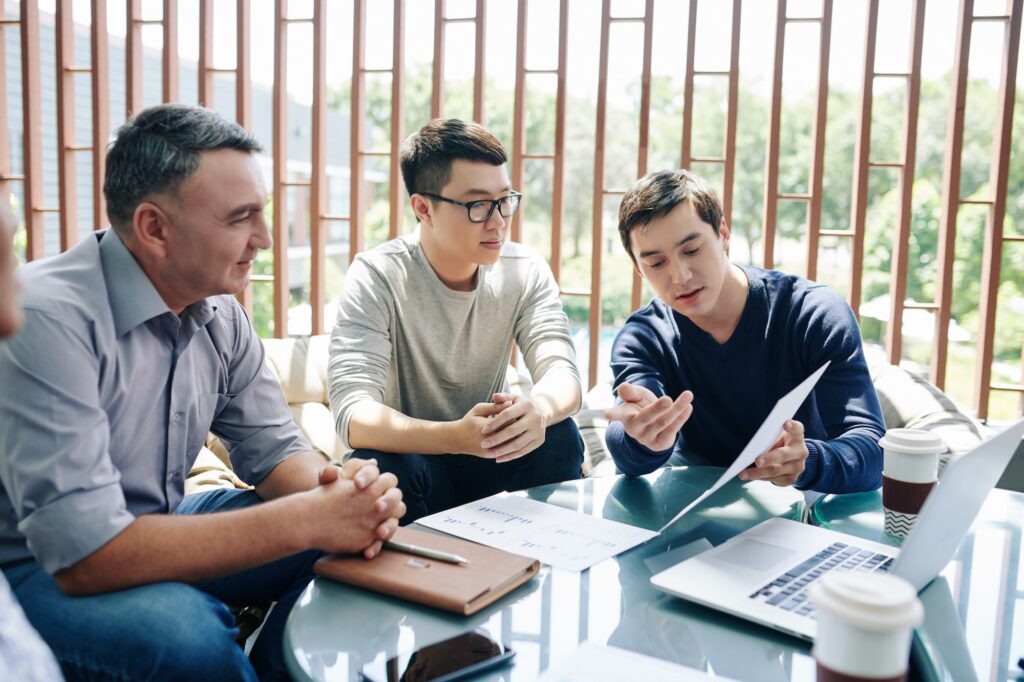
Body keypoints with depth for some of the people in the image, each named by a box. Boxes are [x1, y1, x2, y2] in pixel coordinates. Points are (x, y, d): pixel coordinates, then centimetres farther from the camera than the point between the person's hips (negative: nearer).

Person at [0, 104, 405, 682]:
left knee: (354, 537, -4)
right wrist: (308, 519, -30)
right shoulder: (51, 319, -27)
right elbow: (86, 555, -31)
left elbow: (274, 448, 4)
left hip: (157, 529, 7)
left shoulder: (221, 314, -3)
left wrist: (335, 490, -21)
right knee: (189, 635, -35)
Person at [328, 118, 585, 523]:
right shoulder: (377, 277, -18)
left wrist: (538, 408, -44)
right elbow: (353, 415, -29)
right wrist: (456, 436, -47)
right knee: (384, 465, -34)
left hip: (491, 457, 3)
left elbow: (562, 372, -18)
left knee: (559, 436, -25)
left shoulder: (526, 272, -7)